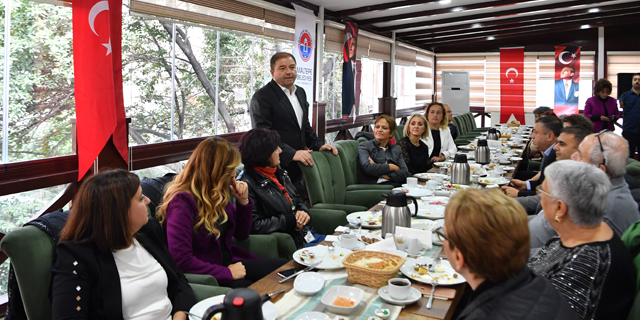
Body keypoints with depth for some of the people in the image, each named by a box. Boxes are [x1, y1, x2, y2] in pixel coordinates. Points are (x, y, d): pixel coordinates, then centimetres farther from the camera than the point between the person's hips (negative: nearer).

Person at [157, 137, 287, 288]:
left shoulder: (218, 195, 8)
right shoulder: (182, 202, -17)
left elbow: (241, 235, 19)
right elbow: (180, 260, -24)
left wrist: (243, 201, 2)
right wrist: (227, 273, -20)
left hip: (229, 262, 8)